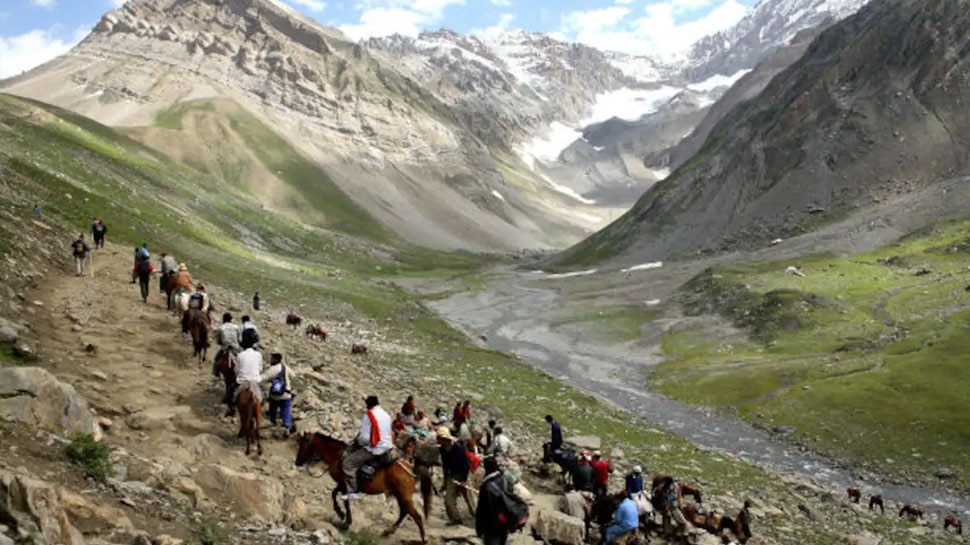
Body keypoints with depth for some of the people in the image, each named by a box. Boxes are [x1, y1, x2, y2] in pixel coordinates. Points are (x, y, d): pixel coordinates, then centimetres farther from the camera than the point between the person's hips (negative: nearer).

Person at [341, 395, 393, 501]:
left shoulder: (369, 416, -16)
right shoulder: (386, 415, 9)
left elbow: (365, 437, -21)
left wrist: (358, 443, 2)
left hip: (374, 450, -9)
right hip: (387, 447, 9)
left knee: (348, 463, -6)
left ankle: (353, 492, -9)